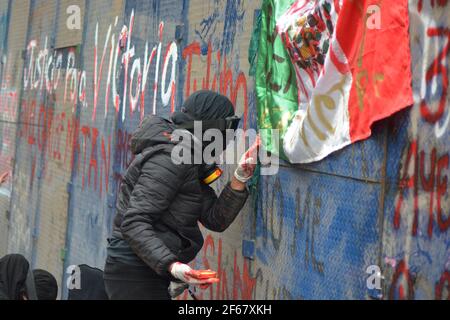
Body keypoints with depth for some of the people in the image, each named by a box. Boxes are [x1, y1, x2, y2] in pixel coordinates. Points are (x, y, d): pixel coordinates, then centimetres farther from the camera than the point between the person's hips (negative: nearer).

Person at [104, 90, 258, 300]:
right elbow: (134, 223, -26)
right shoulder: (170, 159, -18)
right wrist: (171, 265, -35)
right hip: (134, 276, -10)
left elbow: (215, 220, 6)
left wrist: (239, 179, -5)